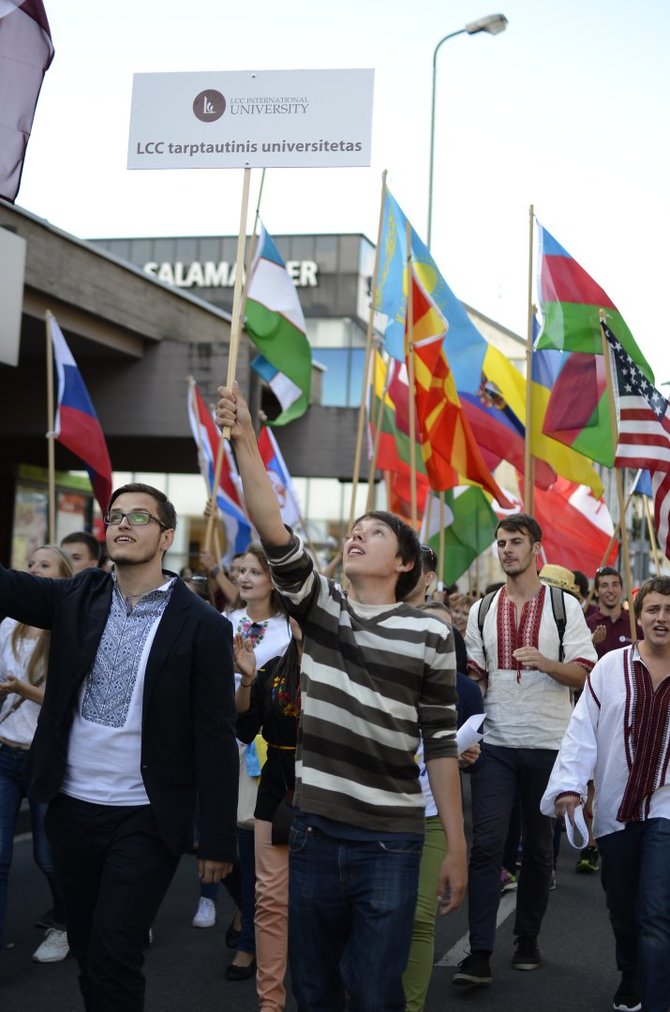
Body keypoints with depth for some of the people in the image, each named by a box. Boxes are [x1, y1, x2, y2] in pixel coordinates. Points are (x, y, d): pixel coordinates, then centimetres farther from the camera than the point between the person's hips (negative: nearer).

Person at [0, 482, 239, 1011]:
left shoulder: (202, 625, -8)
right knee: (86, 950, 15)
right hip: (72, 807, 5)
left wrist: (218, 839, -10)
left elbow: (216, 738, -8)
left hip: (146, 818, -4)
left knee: (112, 958, -5)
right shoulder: (78, 597, 4)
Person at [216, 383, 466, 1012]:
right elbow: (274, 535, -10)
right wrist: (244, 442, -21)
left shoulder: (429, 635, 1)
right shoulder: (318, 607, 6)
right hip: (310, 830, 3)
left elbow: (441, 743, 1)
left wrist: (457, 848, -1)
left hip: (390, 842, -2)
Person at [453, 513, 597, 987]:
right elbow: (474, 676, 11)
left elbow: (584, 675, -4)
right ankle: (480, 954, -6)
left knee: (539, 846, 8)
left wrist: (544, 661, -22)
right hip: (496, 743, 1)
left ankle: (528, 940, 22)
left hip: (548, 742, -1)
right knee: (486, 845, -6)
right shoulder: (483, 610, 9)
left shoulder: (564, 605, 1)